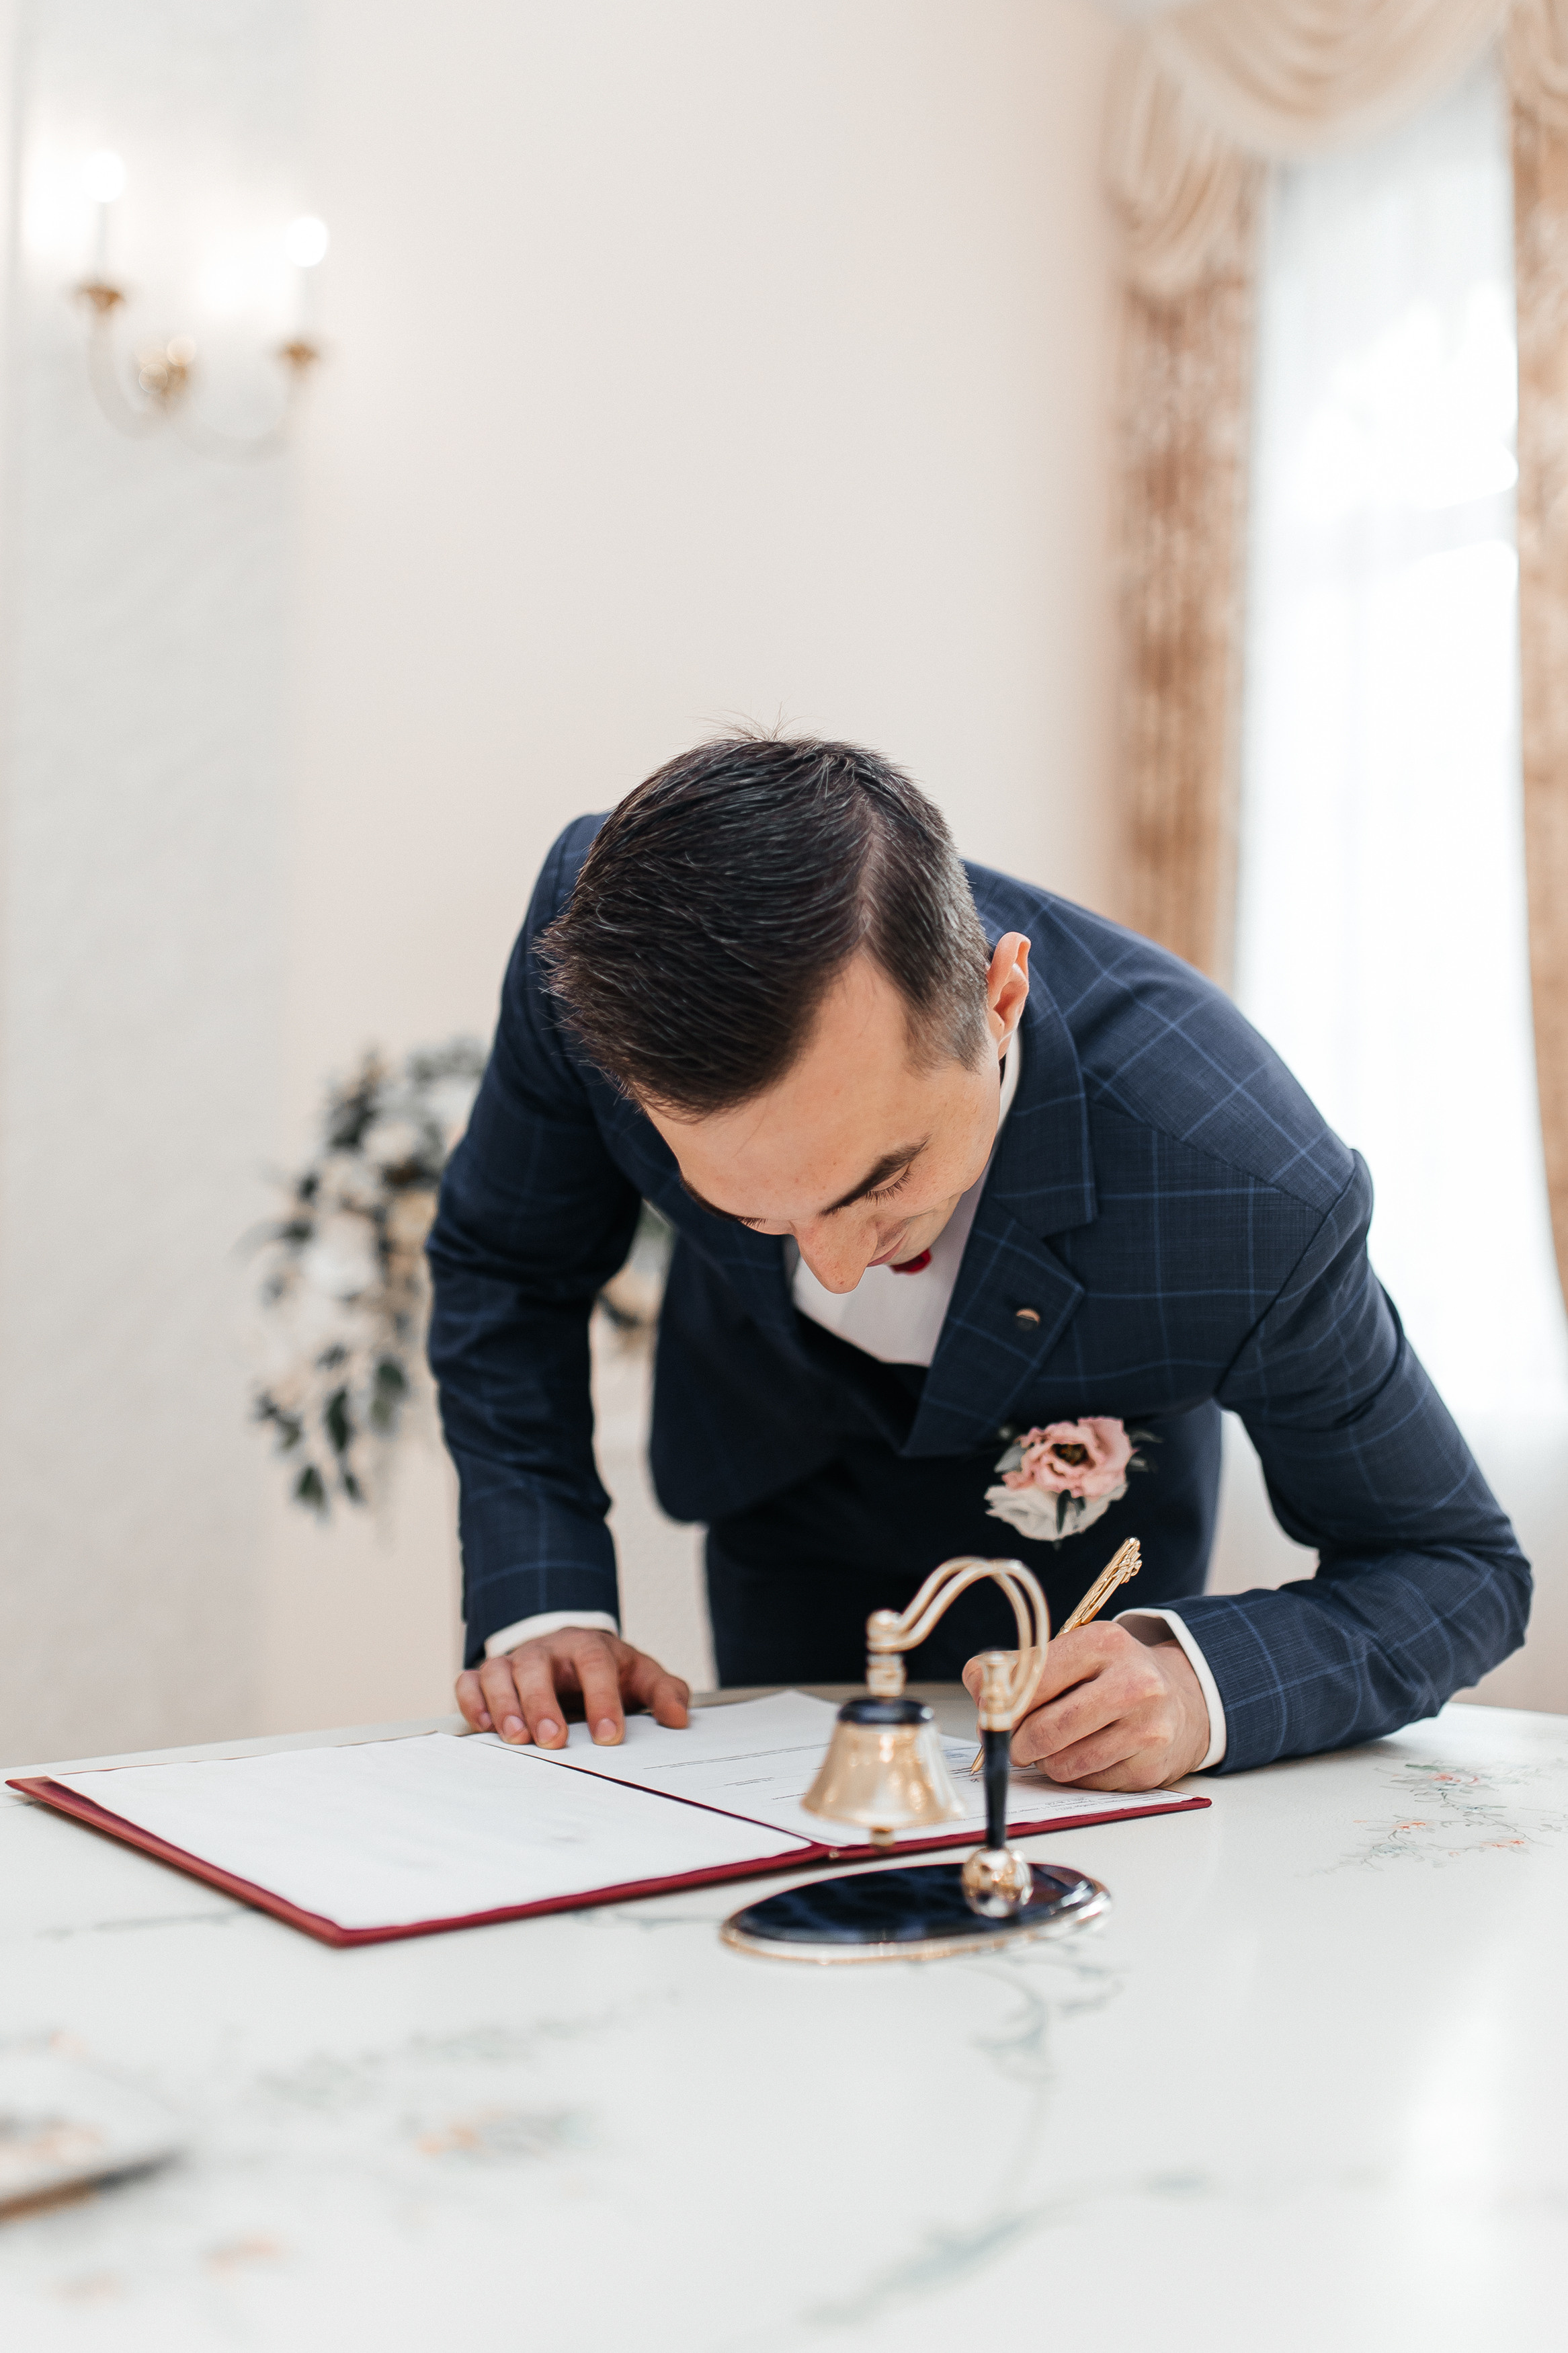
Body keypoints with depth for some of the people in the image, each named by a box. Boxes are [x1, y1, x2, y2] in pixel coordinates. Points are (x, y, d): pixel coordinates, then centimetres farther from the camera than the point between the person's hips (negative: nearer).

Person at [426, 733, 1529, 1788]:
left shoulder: (1247, 1195, -43)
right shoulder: (603, 933, -36)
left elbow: (1461, 1566, -23)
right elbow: (507, 1266, -14)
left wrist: (1199, 1682, -43)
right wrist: (542, 1602, -26)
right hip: (773, 1465, 2)